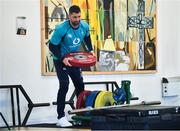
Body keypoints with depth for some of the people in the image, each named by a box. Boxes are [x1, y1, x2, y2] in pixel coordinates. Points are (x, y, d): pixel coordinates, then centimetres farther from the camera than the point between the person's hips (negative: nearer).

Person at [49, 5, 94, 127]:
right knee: (64, 85, -18)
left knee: (80, 85, 10)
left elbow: (87, 37, 12)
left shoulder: (84, 26, -12)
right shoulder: (61, 29, -29)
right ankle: (61, 117, -16)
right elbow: (52, 46, -22)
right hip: (61, 60, -6)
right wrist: (63, 59, -31)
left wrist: (90, 50, 0)